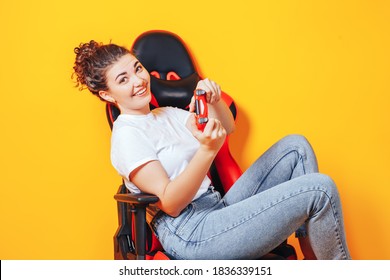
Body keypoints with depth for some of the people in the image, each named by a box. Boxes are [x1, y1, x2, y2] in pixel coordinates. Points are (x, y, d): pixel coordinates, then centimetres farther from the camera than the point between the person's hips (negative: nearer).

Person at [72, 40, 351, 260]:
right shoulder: (127, 133, -9)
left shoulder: (167, 115, 17)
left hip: (219, 211, 9)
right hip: (193, 235, -9)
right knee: (319, 188, -17)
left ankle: (313, 259, 1)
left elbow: (227, 128, 22)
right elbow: (170, 204, -17)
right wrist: (207, 150, -30)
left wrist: (216, 101, 0)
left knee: (295, 146, 3)